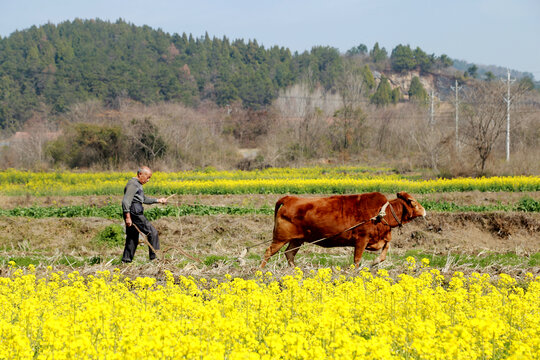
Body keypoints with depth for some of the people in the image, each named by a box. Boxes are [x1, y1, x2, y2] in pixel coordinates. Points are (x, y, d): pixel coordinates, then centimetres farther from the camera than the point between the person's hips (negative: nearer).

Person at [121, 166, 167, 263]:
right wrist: (128, 217, -27)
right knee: (152, 232, -3)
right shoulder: (133, 184, -14)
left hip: (136, 214, 10)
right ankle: (154, 257, 1)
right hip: (135, 214, -10)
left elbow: (143, 199, 32)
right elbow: (126, 201, -22)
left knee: (132, 238, 12)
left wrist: (157, 200, 27)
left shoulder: (138, 184, 19)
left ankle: (126, 260, 14)